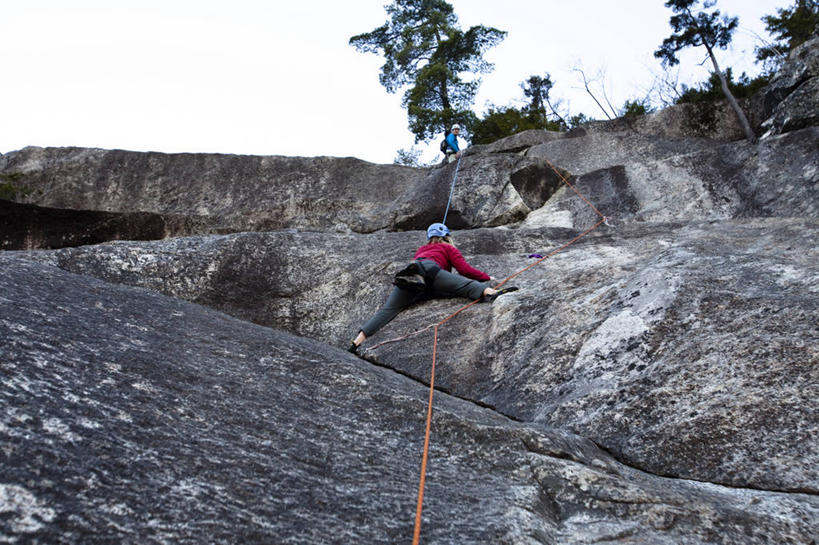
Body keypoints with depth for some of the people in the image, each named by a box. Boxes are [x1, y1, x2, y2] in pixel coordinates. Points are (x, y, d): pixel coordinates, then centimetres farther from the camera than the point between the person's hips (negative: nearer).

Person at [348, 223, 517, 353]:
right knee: (464, 284, -18)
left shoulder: (421, 250, 43)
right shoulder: (449, 248, 28)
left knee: (387, 310, -4)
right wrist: (487, 278, 26)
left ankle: (358, 340, -17)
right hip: (429, 269, -5)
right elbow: (464, 269, 15)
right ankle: (489, 292, -46)